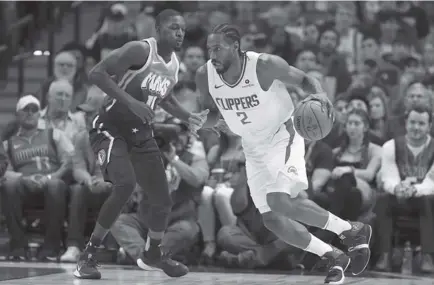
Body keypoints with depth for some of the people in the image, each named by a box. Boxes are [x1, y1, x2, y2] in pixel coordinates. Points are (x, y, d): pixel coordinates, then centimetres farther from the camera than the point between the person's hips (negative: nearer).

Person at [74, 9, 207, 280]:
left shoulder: (175, 64, 6)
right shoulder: (140, 50, -19)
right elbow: (96, 74, -26)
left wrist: (188, 117, 11)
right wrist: (131, 102, -31)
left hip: (141, 134, 8)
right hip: (111, 128, -8)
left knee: (163, 200, 6)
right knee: (125, 184, -30)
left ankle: (153, 254, 34)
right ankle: (88, 255, -17)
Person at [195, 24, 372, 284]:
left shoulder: (265, 66, -24)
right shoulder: (205, 76, -11)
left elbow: (304, 80, -11)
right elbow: (212, 114, 5)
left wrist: (320, 94, -33)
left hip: (283, 136, -6)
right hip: (253, 148, 6)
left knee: (280, 201, -27)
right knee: (271, 219, -1)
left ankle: (352, 231, -8)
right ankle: (335, 257, 17)